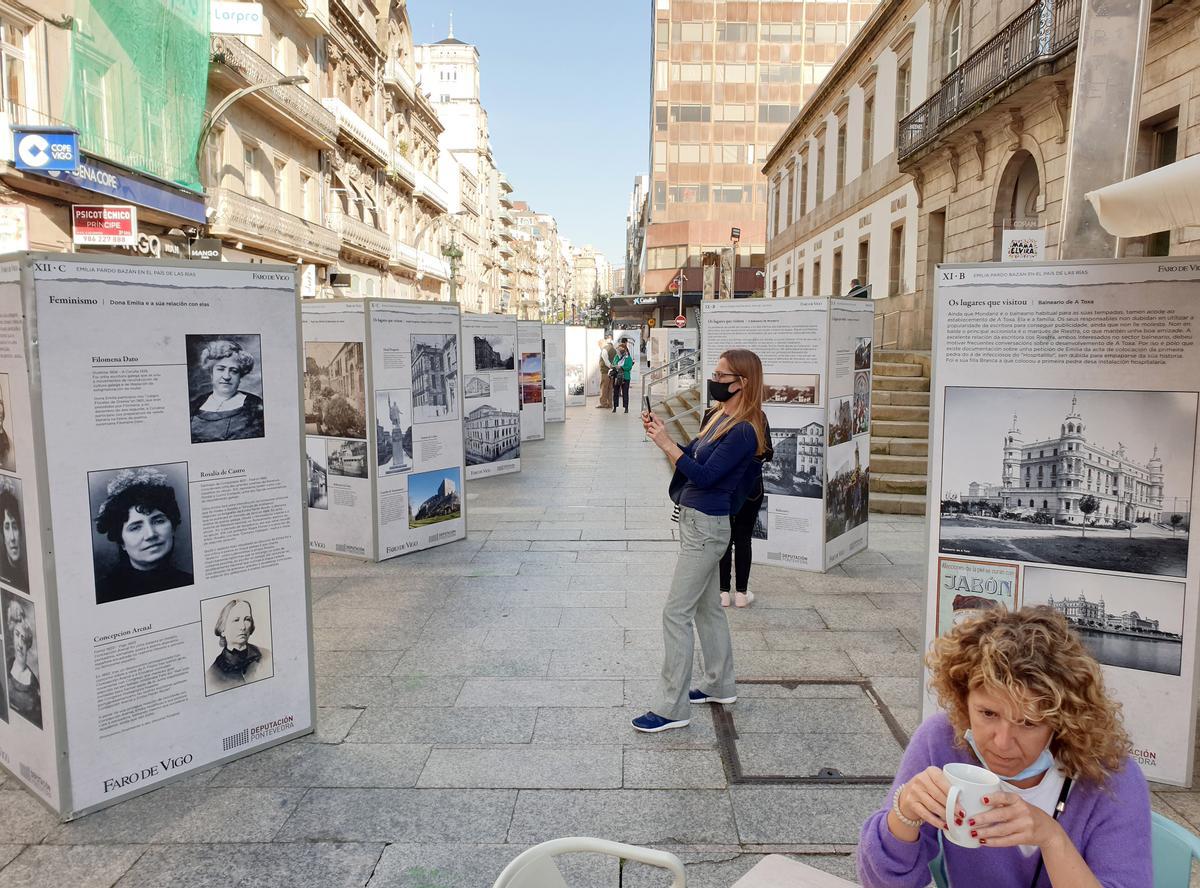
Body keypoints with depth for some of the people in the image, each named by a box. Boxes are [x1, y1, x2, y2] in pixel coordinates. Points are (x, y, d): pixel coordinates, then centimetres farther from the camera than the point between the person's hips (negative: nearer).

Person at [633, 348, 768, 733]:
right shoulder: (720, 417, 11)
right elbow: (692, 458, 15)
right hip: (696, 521, 10)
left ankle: (672, 708, 3)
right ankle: (720, 686, 35)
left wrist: (667, 444, -21)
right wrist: (662, 434, 2)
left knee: (676, 613, -6)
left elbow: (704, 475, -23)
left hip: (706, 526, -10)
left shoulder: (743, 430, -19)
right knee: (707, 606, 20)